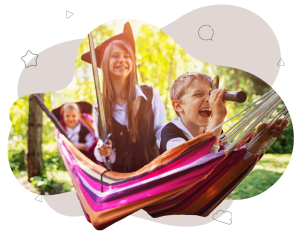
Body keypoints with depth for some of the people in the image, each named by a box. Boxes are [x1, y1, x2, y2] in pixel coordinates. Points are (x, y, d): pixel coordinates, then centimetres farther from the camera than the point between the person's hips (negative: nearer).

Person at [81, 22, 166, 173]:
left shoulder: (150, 95, 1)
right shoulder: (99, 107, 4)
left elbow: (163, 134, 4)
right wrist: (101, 152, -10)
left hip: (151, 171, -2)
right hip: (117, 176, 3)